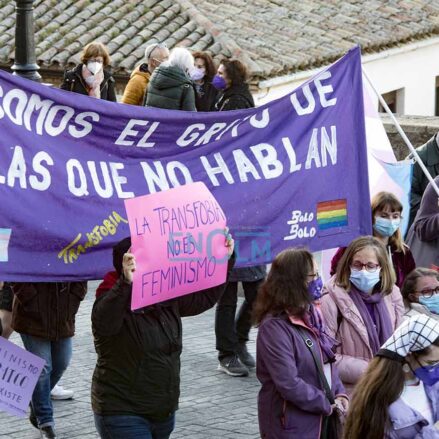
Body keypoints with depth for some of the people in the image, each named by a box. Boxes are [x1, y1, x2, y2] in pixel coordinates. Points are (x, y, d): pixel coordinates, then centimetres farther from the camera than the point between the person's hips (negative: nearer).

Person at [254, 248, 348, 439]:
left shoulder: (311, 315, 8)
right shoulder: (275, 326, -19)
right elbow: (289, 384, -24)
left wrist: (339, 394, -1)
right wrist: (327, 405, -15)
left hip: (322, 420, 8)